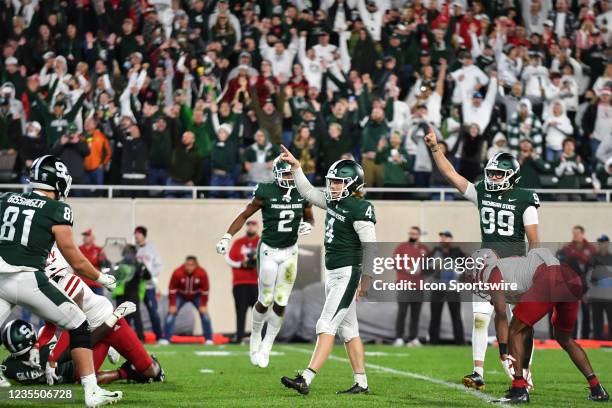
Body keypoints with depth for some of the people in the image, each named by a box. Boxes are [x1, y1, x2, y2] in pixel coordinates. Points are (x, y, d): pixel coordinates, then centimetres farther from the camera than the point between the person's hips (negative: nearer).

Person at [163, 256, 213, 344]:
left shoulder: (202, 273, -26)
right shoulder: (177, 273, -30)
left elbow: (205, 290, -14)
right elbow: (172, 290, -19)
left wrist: (203, 305, -13)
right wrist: (172, 305, -18)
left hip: (196, 296, 1)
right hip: (180, 296, -1)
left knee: (204, 313, -10)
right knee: (171, 313, -13)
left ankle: (209, 339, 1)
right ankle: (166, 339, -6)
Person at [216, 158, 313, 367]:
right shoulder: (266, 193, -13)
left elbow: (309, 217, 15)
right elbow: (244, 215, -3)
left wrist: (307, 225, -9)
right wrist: (227, 237, -11)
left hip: (290, 252, 3)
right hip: (269, 250, -3)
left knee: (280, 304, 3)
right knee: (265, 301, 0)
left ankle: (266, 346, 18)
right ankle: (255, 337, 26)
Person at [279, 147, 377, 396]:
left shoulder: (359, 208, -14)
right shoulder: (334, 202, 11)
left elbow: (370, 245, -15)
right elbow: (308, 192, 23)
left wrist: (366, 277, -17)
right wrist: (295, 166, 17)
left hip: (348, 273, -9)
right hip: (332, 273, 9)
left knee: (327, 325, -13)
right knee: (347, 329, 10)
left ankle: (306, 379, -18)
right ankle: (361, 384, 14)